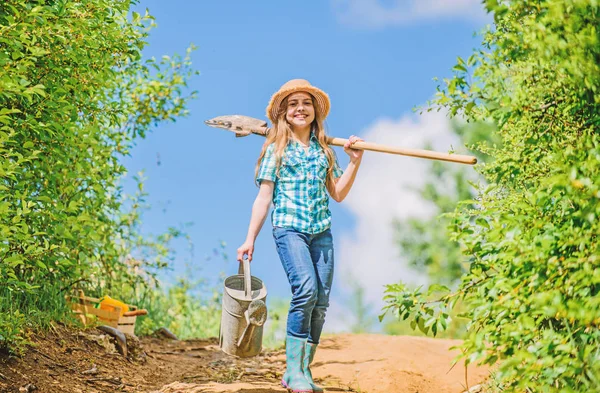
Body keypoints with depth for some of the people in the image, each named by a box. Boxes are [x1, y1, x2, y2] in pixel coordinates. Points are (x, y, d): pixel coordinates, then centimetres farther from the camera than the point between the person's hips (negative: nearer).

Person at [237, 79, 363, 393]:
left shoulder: (323, 150, 16)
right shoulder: (276, 150, 5)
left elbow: (338, 194, 16)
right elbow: (264, 197, 3)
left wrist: (355, 161, 7)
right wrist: (250, 239, -2)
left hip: (322, 231, 5)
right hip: (289, 228, -5)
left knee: (321, 301, -2)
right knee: (306, 289, -24)